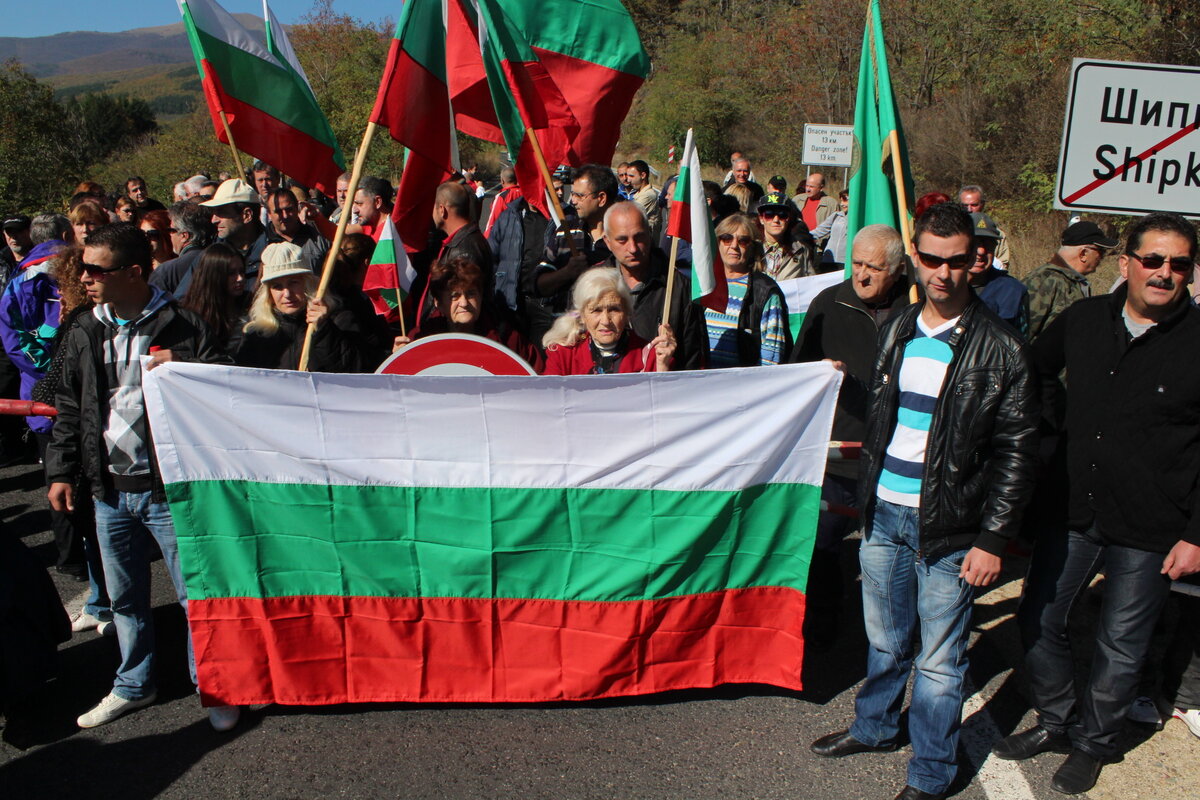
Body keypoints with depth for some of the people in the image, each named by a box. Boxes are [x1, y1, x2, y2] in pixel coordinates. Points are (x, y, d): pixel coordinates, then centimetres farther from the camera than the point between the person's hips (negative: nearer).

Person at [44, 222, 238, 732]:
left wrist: (182, 367, -24)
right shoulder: (84, 334, 7)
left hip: (170, 489, -5)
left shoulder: (182, 327, -9)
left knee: (196, 594, 1)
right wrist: (61, 470, 11)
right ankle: (133, 686, 37)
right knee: (125, 598, 18)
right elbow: (69, 408, 16)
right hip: (110, 490, 5)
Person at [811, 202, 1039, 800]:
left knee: (938, 661, 7)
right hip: (883, 514, 5)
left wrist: (992, 539, -12)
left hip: (947, 527, -5)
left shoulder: (999, 349, -11)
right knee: (885, 639, 21)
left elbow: (1016, 452, -9)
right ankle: (875, 728, 43)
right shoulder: (897, 330, 6)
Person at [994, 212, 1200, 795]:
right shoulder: (1083, 319, -1)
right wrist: (1065, 422, 4)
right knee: (1038, 621, 13)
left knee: (1120, 648, 13)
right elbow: (1037, 368, 19)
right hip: (1073, 509, 4)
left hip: (1149, 530, -4)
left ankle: (1093, 742, 36)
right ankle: (1057, 722, 37)